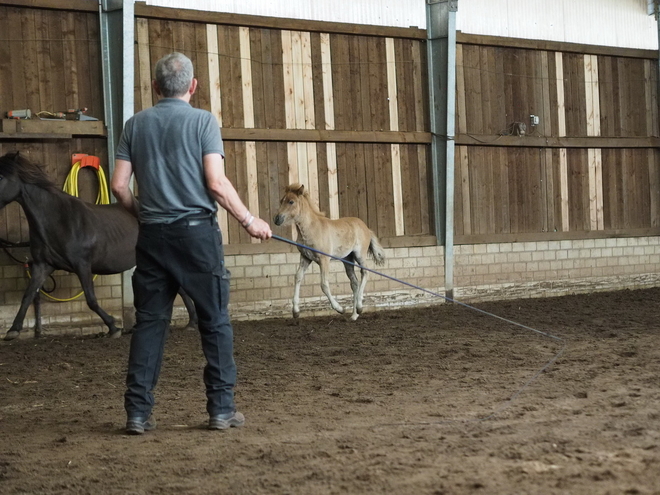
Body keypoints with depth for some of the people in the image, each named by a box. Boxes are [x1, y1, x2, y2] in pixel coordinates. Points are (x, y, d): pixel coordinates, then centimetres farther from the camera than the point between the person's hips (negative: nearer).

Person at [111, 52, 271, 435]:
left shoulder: (136, 125, 8)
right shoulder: (203, 121, -4)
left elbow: (119, 185, 5)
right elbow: (216, 183, -11)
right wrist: (250, 221, -1)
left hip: (153, 233, 4)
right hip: (197, 231, -4)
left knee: (149, 323, 8)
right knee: (216, 321, 5)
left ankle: (138, 412, 7)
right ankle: (222, 409, 7)